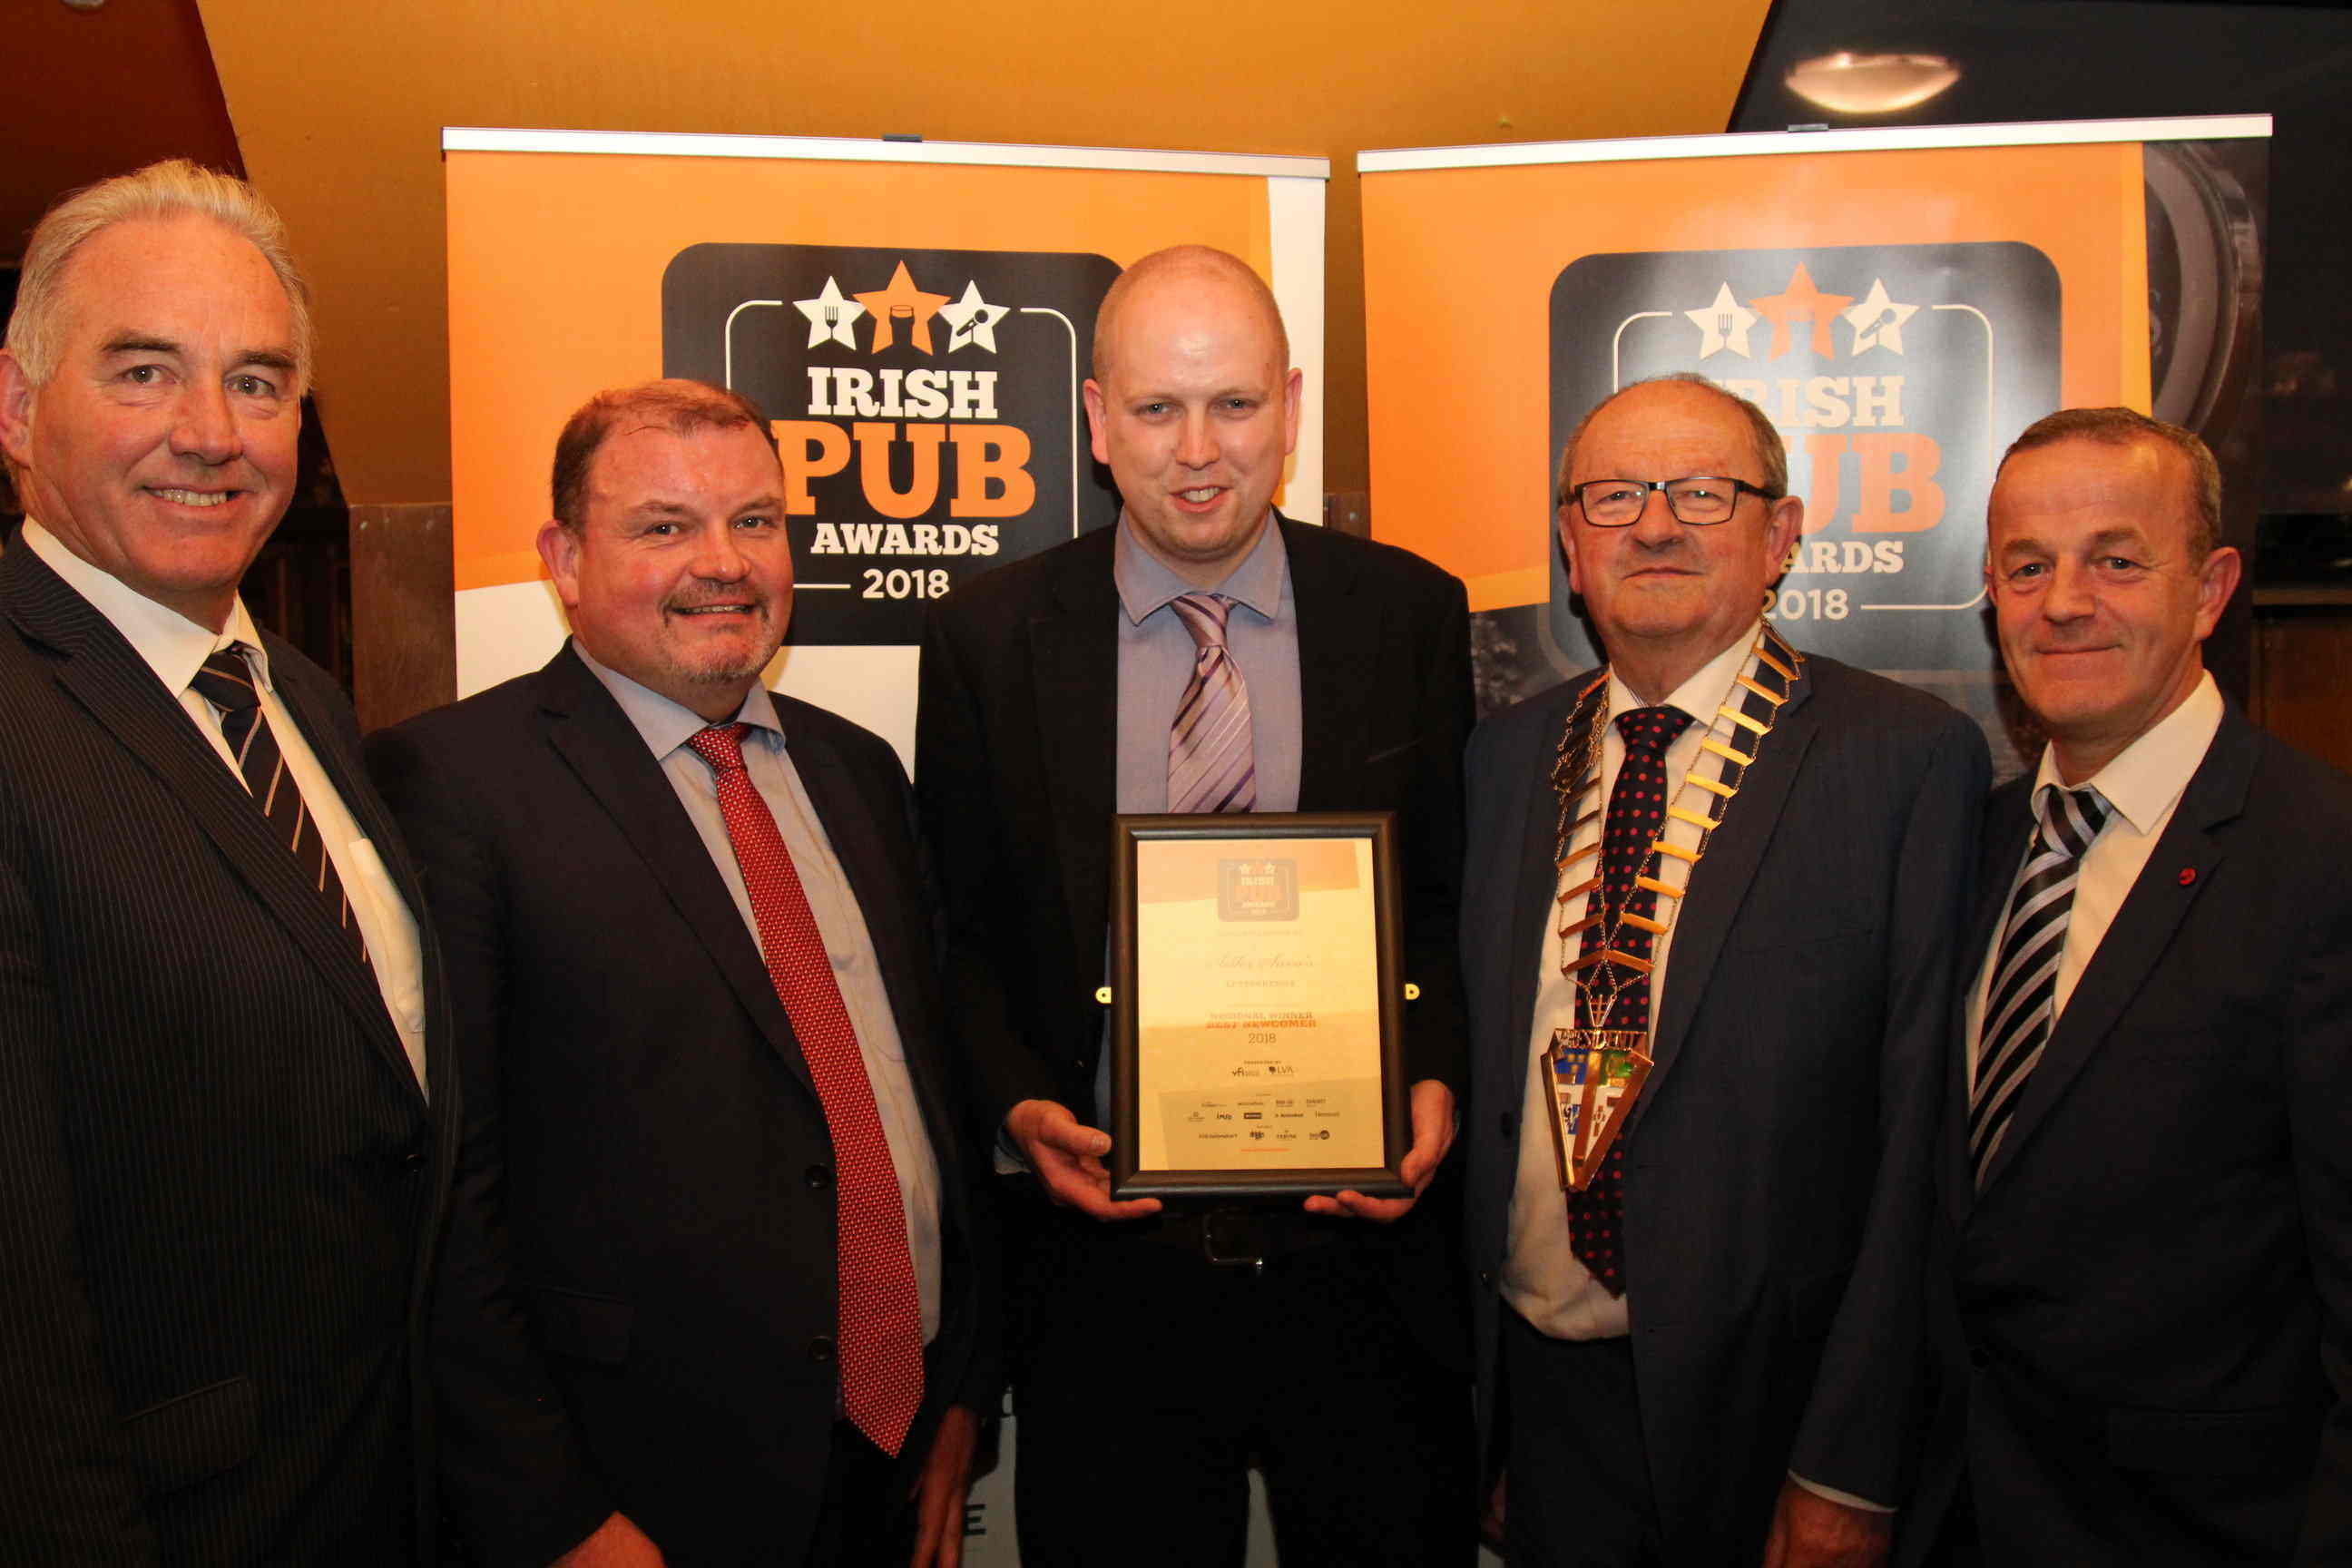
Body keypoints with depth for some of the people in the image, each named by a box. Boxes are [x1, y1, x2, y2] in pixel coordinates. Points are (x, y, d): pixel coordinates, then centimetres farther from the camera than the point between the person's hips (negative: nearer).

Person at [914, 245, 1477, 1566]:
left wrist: (1435, 1086, -12)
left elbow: (1457, 904, 5)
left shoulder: (1412, 613, 0)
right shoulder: (989, 637, -1)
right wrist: (1020, 1106, -12)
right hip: (1107, 1254, 0)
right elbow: (961, 935, 4)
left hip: (1360, 1247, 1)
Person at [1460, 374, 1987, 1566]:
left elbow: (1923, 1132, -12)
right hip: (1543, 1390, 4)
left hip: (1772, 1401, -3)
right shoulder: (1504, 755, 3)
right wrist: (1483, 1416, 7)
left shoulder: (1910, 757, -11)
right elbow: (1479, 1071, 6)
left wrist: (1851, 1469, -12)